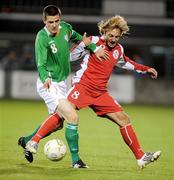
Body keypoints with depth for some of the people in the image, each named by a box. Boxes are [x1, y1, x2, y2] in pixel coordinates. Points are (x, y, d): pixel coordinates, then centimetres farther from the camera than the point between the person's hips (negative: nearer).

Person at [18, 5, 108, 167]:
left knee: (57, 121, 20)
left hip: (61, 83, 8)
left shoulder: (65, 28, -5)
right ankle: (75, 159, -9)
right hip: (49, 85, -8)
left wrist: (95, 49, 12)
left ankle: (27, 141, 37)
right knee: (73, 117, -19)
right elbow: (41, 64, -29)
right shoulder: (42, 38, -24)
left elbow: (77, 37, 17)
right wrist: (46, 79, -48)